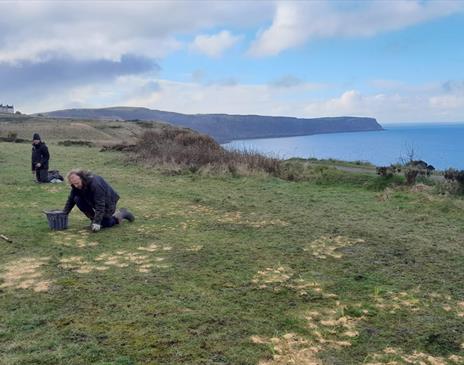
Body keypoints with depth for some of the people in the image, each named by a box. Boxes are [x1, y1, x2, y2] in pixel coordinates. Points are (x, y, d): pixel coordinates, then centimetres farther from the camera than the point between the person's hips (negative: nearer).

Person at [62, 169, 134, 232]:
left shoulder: (95, 184, -36)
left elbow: (100, 205, -37)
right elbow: (71, 200, -2)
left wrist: (97, 223, -39)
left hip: (108, 202, -7)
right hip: (93, 202, 7)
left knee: (104, 223, -10)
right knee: (77, 199, -16)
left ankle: (122, 214, 13)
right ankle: (93, 218, -2)